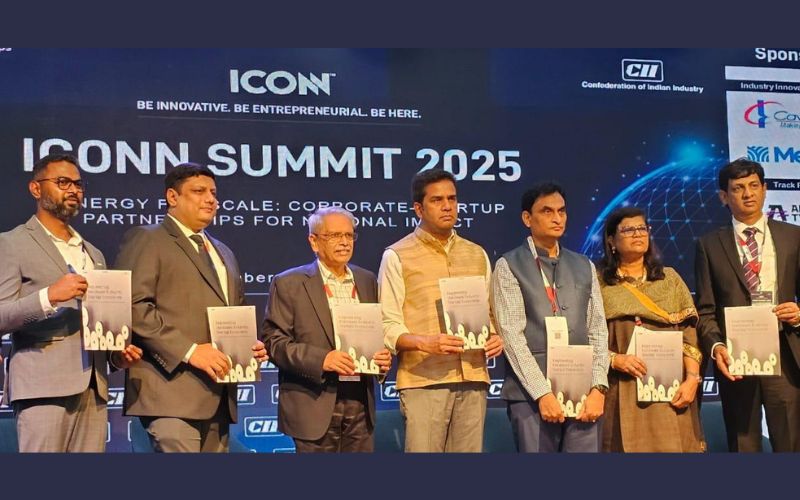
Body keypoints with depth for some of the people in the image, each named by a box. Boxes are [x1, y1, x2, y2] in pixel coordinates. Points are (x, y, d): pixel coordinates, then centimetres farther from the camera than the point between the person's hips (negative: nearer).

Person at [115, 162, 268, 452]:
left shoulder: (224, 253, 26)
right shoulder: (146, 240, 1)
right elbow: (133, 306, -12)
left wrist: (249, 346, 10)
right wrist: (188, 350, -19)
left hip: (218, 396, 8)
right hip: (172, 388, -7)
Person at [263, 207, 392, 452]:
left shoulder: (367, 281, 14)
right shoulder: (289, 284, -1)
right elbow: (274, 341, -7)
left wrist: (384, 357, -1)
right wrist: (321, 359, -18)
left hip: (360, 403, 4)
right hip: (315, 404, -4)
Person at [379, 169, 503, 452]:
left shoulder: (477, 255, 19)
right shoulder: (397, 257, 3)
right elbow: (388, 325, -2)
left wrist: (494, 338, 2)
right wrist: (424, 342, -20)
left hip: (472, 379, 4)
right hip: (423, 380, -4)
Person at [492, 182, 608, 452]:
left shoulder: (585, 267, 16)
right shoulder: (509, 266, 2)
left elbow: (598, 332, 11)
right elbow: (512, 336, -5)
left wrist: (598, 388, -2)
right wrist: (542, 393, -12)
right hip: (531, 394, -3)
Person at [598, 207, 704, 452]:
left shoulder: (669, 278, 13)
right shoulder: (598, 283, 5)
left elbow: (688, 334, 6)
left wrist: (692, 377, -6)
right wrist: (614, 359, -15)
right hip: (621, 390, -2)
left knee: (671, 445, -3)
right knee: (627, 445, -4)